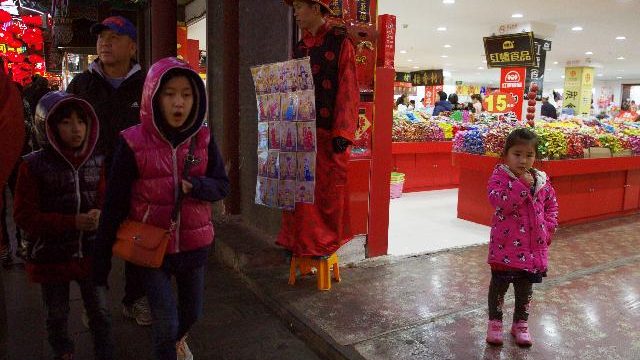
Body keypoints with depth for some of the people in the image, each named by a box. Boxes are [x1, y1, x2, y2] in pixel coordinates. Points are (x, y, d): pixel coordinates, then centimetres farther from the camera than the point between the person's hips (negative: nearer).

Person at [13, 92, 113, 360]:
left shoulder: (96, 162, -1)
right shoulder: (33, 166, -12)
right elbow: (24, 215, -12)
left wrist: (99, 216, -20)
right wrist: (73, 222, -23)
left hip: (90, 253, 2)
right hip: (50, 256, -2)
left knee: (100, 313, 11)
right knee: (57, 317, 17)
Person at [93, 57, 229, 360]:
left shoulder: (203, 139, -6)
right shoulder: (133, 143, -14)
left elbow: (222, 185, 0)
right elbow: (114, 205, -9)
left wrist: (197, 186, -23)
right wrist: (101, 259, -6)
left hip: (194, 244, 3)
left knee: (192, 312, 21)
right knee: (165, 323, -2)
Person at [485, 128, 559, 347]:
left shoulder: (541, 180, 3)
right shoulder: (499, 177, -12)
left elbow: (552, 204, 16)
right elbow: (499, 202, -27)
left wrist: (549, 226, 2)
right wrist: (522, 184, -28)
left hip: (534, 247, 4)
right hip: (506, 246, -4)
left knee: (525, 288, 17)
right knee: (499, 284, 9)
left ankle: (520, 323, 35)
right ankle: (495, 322, 28)